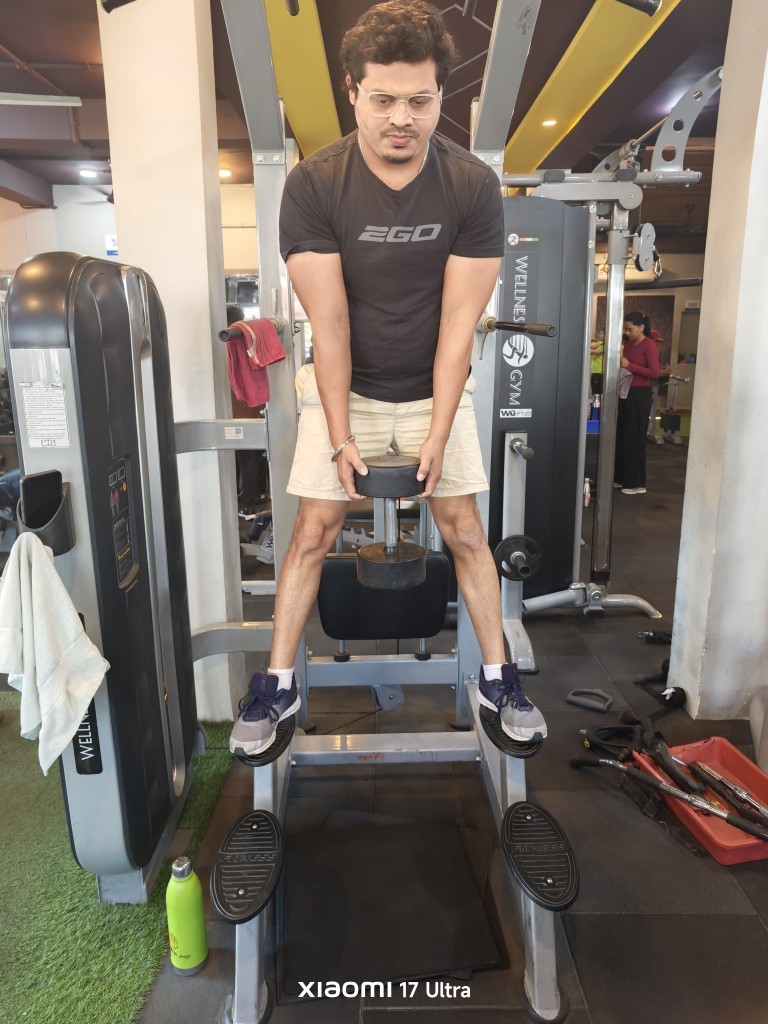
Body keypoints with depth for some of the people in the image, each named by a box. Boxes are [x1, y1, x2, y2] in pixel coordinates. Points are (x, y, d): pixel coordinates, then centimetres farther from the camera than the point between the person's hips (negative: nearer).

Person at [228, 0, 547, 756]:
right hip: (344, 388, 0)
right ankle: (277, 685, 15)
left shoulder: (473, 187, -13)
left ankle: (498, 677, 21)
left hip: (435, 387, 1)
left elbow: (458, 321, -14)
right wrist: (339, 436, -17)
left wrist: (437, 432, -17)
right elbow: (328, 320, -16)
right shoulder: (312, 186, -15)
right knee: (313, 531, -1)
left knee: (464, 531, 2)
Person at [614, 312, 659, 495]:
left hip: (640, 395, -8)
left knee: (635, 438, -3)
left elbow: (654, 373, -16)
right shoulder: (628, 344, 12)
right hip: (626, 393, 8)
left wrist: (629, 366, -19)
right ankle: (621, 478, 19)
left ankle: (636, 483, 4)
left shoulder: (649, 345, -10)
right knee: (621, 436, 9)